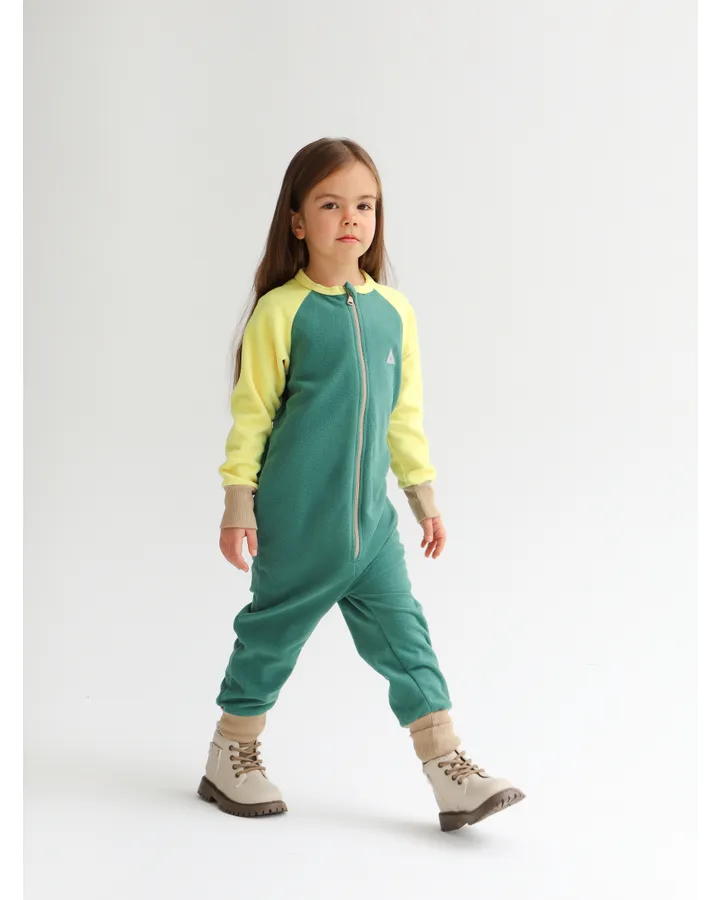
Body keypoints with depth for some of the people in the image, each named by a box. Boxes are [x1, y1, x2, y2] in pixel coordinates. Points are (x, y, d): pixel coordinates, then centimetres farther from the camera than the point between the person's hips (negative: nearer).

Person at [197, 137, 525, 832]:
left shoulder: (393, 311, 5)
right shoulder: (282, 310, -9)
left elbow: (404, 413, 12)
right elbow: (251, 412, -6)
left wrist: (422, 494, 14)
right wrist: (237, 503, -7)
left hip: (371, 515, 4)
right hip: (295, 517, -4)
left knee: (404, 635, 2)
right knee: (274, 631, 9)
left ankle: (450, 773, 5)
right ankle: (229, 759, 27)